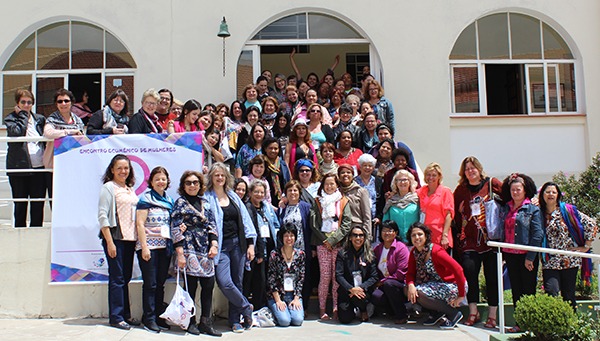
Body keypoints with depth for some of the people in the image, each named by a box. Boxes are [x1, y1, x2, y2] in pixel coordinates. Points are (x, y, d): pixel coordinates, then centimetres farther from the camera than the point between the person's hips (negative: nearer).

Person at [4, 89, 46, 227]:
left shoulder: (40, 119, 13)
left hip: (39, 167, 3)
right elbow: (17, 132, -18)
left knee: (38, 204, 5)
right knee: (20, 205, 7)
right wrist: (23, 115, -6)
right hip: (19, 168, -3)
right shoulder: (10, 119, 3)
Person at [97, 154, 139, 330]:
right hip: (115, 238, -6)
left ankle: (125, 314, 19)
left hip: (130, 239, 6)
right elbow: (102, 216, -10)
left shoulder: (130, 189, 17)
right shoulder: (108, 187, -3)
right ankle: (116, 317, 4)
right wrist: (109, 242, -16)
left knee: (126, 278, 11)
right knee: (117, 278, -3)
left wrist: (137, 239, 10)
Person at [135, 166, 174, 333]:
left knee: (160, 283, 10)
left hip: (165, 247, 6)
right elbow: (140, 224, -9)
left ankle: (159, 316, 18)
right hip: (149, 246, -5)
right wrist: (144, 247, -15)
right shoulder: (145, 199, -4)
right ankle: (149, 318, 5)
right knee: (150, 284, -3)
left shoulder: (169, 201, 14)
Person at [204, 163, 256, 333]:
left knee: (237, 282, 6)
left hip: (237, 243, 4)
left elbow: (245, 219, 12)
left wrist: (250, 244, 6)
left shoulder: (233, 196, 12)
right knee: (225, 283, -16)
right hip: (221, 246, -4)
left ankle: (235, 319, 17)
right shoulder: (207, 198, -1)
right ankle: (246, 308, 7)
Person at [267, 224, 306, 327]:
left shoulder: (301, 254, 3)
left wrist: (296, 298, -6)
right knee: (285, 320, -22)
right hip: (277, 295, -2)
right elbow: (271, 279, -7)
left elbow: (301, 279, 3)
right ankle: (276, 311, 11)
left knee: (298, 320, -19)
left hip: (294, 295, 2)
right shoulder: (274, 254, -6)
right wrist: (278, 300, -11)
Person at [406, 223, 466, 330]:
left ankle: (454, 313, -8)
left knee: (419, 294, -26)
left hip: (451, 286, -7)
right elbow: (410, 273, 1)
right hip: (434, 284, 7)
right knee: (408, 290, -9)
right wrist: (411, 285, -23)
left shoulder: (436, 251, -24)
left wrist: (461, 295, -24)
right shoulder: (414, 252, -1)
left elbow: (458, 270, -27)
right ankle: (437, 313, 8)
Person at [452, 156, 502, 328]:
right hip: (469, 240, 2)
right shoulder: (460, 190, 11)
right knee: (469, 271, -8)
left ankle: (492, 315, 10)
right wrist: (461, 229, 6)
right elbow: (455, 213, 15)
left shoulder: (491, 183, 3)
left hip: (490, 238, -2)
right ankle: (473, 312, 5)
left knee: (492, 276, 2)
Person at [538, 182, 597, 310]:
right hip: (550, 262, 1)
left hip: (570, 260, 0)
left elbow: (591, 224, 1)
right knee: (551, 292, -16)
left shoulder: (567, 210, 0)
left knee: (568, 295, 6)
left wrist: (586, 246, 0)